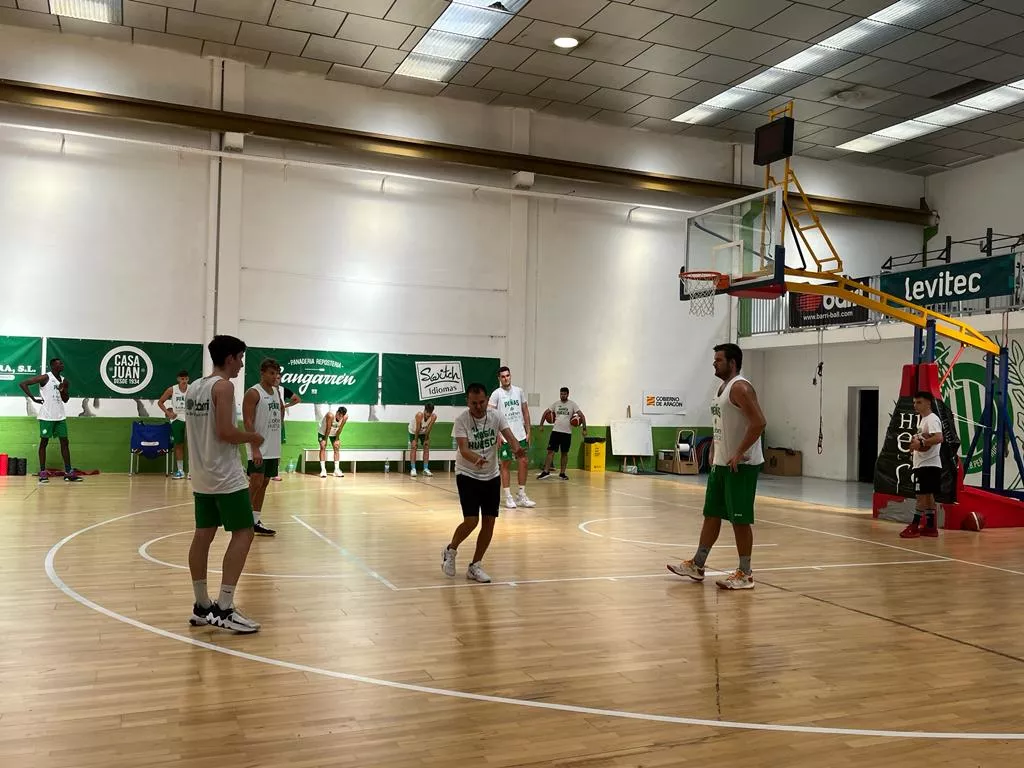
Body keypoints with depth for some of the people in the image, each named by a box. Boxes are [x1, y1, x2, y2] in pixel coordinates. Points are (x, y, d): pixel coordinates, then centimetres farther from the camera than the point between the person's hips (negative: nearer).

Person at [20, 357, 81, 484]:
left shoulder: (64, 380, 11)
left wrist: (63, 390, -4)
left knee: (64, 442, 4)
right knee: (44, 442, 0)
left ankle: (68, 473, 6)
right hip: (47, 416, -6)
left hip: (60, 416, 6)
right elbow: (23, 384, -10)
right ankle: (42, 473, 5)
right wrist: (33, 399, -11)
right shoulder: (45, 378, -8)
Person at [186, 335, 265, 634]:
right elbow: (225, 432, -22)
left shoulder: (193, 387, 14)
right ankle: (223, 609, -8)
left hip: (201, 474, 9)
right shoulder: (223, 386, -13)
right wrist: (252, 437, -5)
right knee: (243, 533, -5)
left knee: (203, 534, 11)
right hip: (225, 475, -9)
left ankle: (202, 607, 18)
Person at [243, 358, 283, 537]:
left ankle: (256, 522, 16)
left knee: (264, 483, 10)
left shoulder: (276, 392, 13)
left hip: (273, 448, 8)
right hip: (258, 449, -8)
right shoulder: (253, 393, -11)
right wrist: (255, 448, -24)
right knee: (255, 484, -10)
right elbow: (248, 422, -17)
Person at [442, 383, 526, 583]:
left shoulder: (496, 416, -7)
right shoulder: (461, 420, -16)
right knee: (471, 521, -13)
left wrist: (516, 447, -42)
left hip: (491, 476, 4)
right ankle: (450, 550, 16)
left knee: (489, 522, 2)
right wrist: (476, 459, -48)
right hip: (467, 475, -4)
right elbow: (463, 449, -26)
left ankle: (475, 566, 17)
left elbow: (509, 436, -18)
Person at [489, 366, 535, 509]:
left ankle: (522, 496, 14)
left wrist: (528, 431, 7)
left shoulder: (519, 391, 8)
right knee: (505, 464, 2)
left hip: (520, 434, 4)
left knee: (523, 462, 4)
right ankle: (508, 497, 9)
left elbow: (525, 411, 12)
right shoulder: (496, 393, -5)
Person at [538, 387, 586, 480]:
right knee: (550, 451, -4)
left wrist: (584, 428, -15)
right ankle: (546, 471, -1)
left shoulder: (572, 404, -2)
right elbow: (546, 413, 16)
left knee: (564, 453, 6)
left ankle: (562, 473, 15)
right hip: (556, 431, 1)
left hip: (567, 433, -1)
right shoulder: (555, 404, 6)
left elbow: (582, 416, -6)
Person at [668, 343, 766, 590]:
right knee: (711, 514, 14)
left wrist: (739, 454, -23)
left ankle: (745, 574, 7)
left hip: (741, 464, -10)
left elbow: (759, 422, -25)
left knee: (740, 520, -3)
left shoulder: (740, 387, -15)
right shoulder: (722, 388, 15)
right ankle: (697, 565, 22)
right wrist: (714, 453, 18)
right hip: (721, 463, 10)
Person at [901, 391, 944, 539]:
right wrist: (915, 444, 9)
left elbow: (939, 438, -29)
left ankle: (914, 527, -5)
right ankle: (931, 527, 16)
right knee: (928, 495, 12)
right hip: (922, 464, 10)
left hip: (928, 464, -10)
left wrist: (921, 443, -29)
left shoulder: (932, 419, -14)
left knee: (922, 495, -7)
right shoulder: (922, 419, 17)